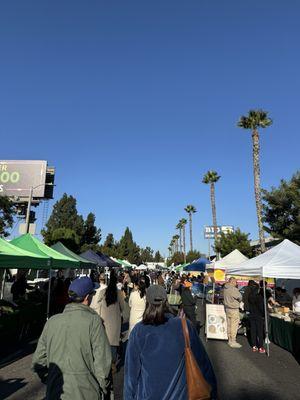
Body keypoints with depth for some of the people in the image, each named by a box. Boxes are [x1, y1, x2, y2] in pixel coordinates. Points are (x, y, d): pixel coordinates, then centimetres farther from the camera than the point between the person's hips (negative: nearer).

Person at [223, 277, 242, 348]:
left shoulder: (225, 288, 5)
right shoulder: (233, 289, -20)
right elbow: (239, 297, -12)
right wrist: (239, 300, 8)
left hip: (227, 308, 8)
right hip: (234, 309, -8)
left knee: (229, 325, 15)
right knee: (234, 326, 0)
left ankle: (230, 340, 24)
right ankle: (233, 342, 6)